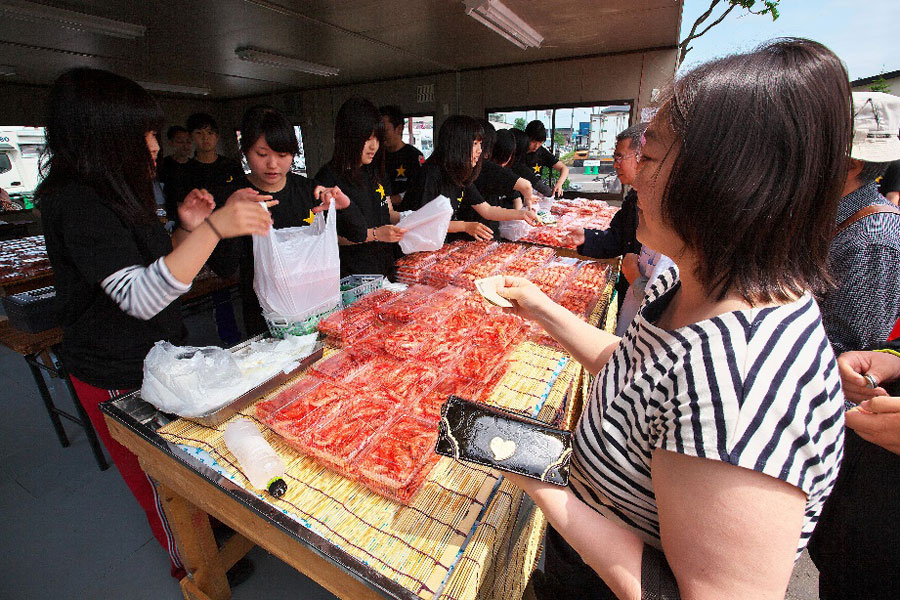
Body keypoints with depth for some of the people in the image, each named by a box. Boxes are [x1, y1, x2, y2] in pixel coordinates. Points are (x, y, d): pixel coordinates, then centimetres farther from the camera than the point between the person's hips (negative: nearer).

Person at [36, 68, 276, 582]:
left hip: (150, 359, 8)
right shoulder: (79, 203, -23)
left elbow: (156, 268, 12)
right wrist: (213, 230, -42)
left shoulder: (110, 195, 8)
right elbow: (139, 297, -34)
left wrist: (187, 230, -4)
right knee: (163, 481, 12)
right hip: (120, 378, -8)